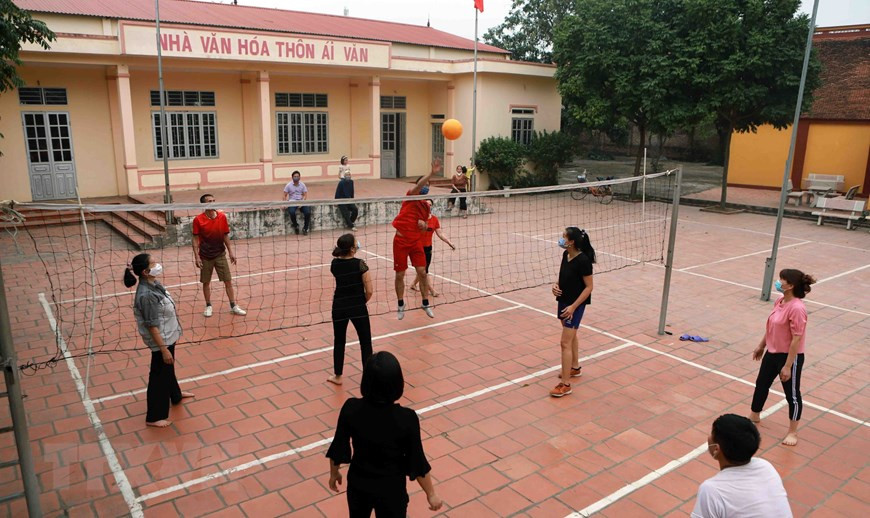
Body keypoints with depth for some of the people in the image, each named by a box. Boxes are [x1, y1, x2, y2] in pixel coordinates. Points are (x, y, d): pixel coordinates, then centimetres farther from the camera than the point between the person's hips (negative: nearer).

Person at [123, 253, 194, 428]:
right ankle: (154, 417, 20)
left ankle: (175, 395, 54)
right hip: (161, 341, -10)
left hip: (168, 336, 10)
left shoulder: (153, 284, -1)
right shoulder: (146, 295, -30)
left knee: (169, 369, 30)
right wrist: (163, 348, -22)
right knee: (159, 376, 5)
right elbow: (152, 326, -26)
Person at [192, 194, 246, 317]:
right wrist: (196, 257, -12)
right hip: (205, 256, -2)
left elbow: (226, 236, 5)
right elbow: (196, 239, -6)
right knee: (206, 282, 10)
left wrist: (230, 252, 5)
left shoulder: (222, 217, -3)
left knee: (228, 280, 2)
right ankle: (208, 306, 26)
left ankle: (233, 306, 12)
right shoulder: (198, 220, -10)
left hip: (220, 254, 2)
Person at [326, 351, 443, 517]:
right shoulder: (407, 419, -26)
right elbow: (418, 463, -15)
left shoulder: (351, 408, -20)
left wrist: (334, 473, 14)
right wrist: (431, 494, 1)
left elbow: (338, 448, -6)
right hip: (391, 489, -2)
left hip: (358, 483, 3)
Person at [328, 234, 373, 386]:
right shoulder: (360, 264, -14)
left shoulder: (334, 264, -1)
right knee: (365, 342, 9)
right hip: (357, 307, -4)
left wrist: (342, 251, 14)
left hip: (339, 308, 4)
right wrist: (362, 302, 4)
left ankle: (337, 376, 28)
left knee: (339, 342, 18)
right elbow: (369, 291, -14)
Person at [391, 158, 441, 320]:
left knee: (422, 272, -2)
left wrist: (423, 224, -6)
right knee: (399, 275, 4)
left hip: (417, 241, 4)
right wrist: (432, 172, -42)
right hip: (401, 241, -4)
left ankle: (426, 304, 14)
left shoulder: (426, 205, 10)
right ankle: (401, 305, 21)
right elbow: (418, 185, -29)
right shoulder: (411, 196, -6)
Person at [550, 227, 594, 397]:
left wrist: (573, 306, -22)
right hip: (563, 301, 8)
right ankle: (575, 368, 43)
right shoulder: (566, 255, 0)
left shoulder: (583, 260, -23)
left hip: (575, 305, -8)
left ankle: (565, 384, 1)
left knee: (565, 343, -7)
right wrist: (556, 285, -5)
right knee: (571, 337, 24)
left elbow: (589, 287, -18)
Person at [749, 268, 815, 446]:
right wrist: (761, 346, 21)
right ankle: (754, 416, 44)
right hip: (772, 352, 9)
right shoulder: (779, 301, 0)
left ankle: (792, 432, 27)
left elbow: (797, 339, -25)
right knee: (761, 384, 22)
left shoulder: (797, 308, -27)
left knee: (792, 394, 9)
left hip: (789, 357, -9)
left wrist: (787, 366, -22)